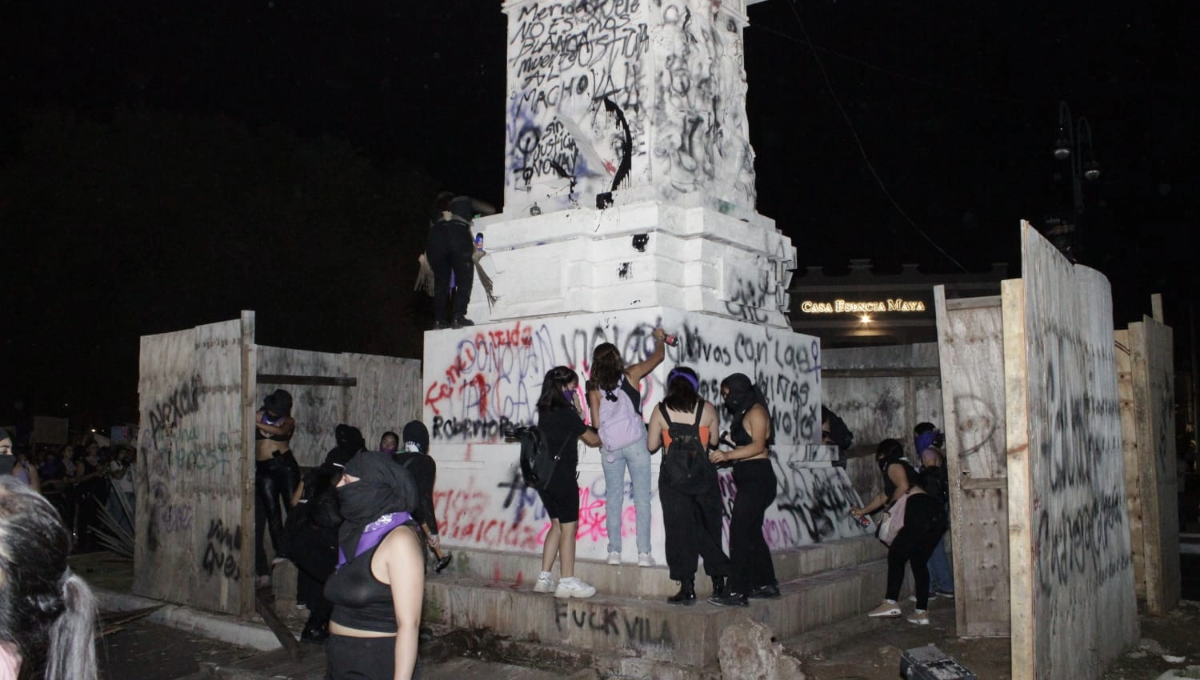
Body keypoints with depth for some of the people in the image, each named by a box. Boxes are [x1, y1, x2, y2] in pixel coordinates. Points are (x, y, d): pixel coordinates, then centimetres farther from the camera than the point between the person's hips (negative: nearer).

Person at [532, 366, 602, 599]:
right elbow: (591, 439, -4)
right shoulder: (566, 413, -14)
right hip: (562, 477, -8)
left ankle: (544, 579, 16)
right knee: (569, 527, 1)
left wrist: (577, 411, 10)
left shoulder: (545, 411, 9)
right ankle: (567, 582, 6)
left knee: (557, 525, 16)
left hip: (543, 475, 8)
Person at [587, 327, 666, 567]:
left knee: (613, 498, 9)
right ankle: (643, 553, 0)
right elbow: (659, 356, 12)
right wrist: (659, 338, 30)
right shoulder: (630, 375, 0)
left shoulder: (595, 389, 2)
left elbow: (596, 423, 0)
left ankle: (614, 552, 9)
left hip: (610, 446, 2)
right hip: (635, 442, -2)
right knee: (641, 497, 2)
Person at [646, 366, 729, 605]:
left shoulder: (661, 411, -4)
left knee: (679, 530, 4)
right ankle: (718, 581, 19)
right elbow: (714, 441, 7)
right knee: (709, 527, 14)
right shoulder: (707, 409, -2)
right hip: (703, 473, 1)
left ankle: (687, 588, 3)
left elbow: (651, 445, 0)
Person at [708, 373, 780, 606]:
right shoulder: (744, 414, 19)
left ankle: (737, 593, -11)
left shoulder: (756, 412, -9)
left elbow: (758, 445, -21)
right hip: (748, 479, 10)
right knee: (752, 533, 14)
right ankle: (766, 585, 23)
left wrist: (728, 455, -28)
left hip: (757, 478, -10)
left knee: (739, 533, -12)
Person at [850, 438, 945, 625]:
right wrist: (863, 511, 50)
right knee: (919, 562, 9)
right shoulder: (905, 466, 33)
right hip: (935, 518, 9)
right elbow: (883, 497, 42)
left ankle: (890, 603, -8)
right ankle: (922, 611, 6)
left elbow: (904, 487, -15)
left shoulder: (893, 465, 5)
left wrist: (891, 503, 1)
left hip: (919, 511, -9)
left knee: (896, 555, -3)